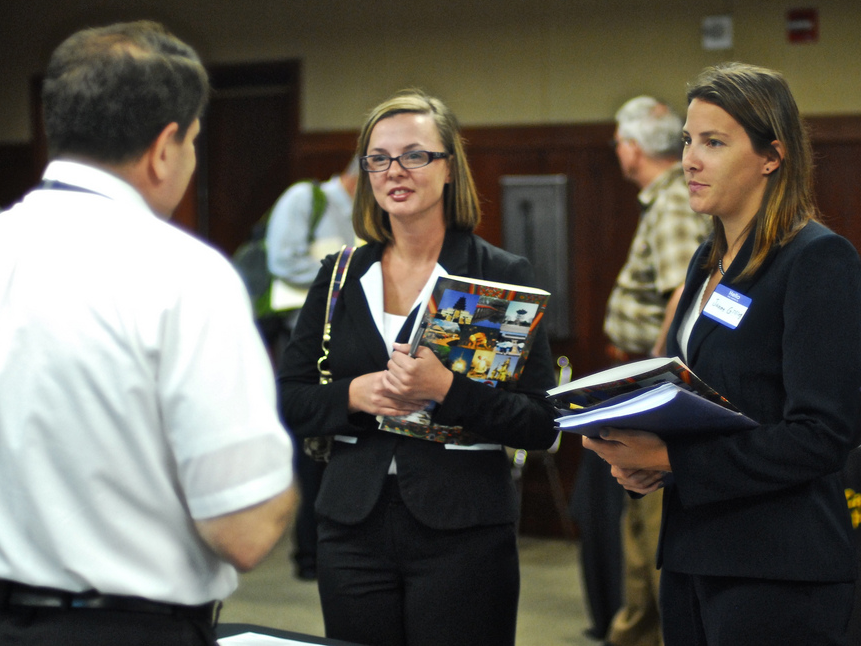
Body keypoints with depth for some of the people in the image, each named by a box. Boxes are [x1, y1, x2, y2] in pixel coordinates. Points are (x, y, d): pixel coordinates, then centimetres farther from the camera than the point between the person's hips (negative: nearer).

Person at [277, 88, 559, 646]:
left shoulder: (503, 275, -2)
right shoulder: (339, 276, 9)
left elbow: (542, 426, -8)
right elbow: (287, 401, 9)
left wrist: (447, 390, -21)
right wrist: (353, 395, -10)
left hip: (463, 535, -3)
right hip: (354, 530, 3)